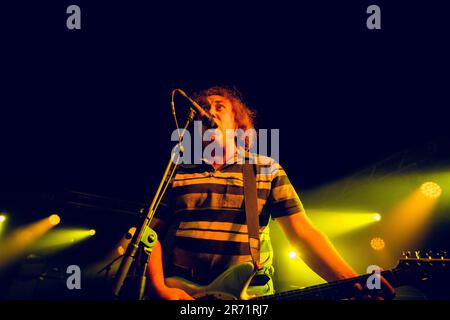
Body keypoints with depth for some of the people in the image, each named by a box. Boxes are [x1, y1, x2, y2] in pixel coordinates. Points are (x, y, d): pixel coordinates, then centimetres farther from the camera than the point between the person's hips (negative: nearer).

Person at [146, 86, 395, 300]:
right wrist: (159, 288, -9)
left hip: (251, 295, 0)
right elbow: (152, 233, 8)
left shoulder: (268, 170, 7)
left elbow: (302, 232, -2)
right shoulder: (178, 171, 9)